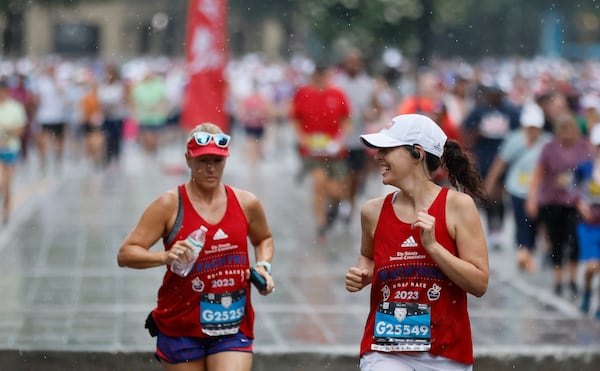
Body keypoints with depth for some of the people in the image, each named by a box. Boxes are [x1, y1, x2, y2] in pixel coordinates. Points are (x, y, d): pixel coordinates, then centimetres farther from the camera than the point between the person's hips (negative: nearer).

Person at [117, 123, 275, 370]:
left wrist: (263, 266, 6)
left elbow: (264, 239, 26)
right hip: (181, 328, -1)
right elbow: (125, 254, -9)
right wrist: (166, 257, -26)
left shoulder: (246, 204, 5)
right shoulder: (169, 205, -6)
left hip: (233, 328, 1)